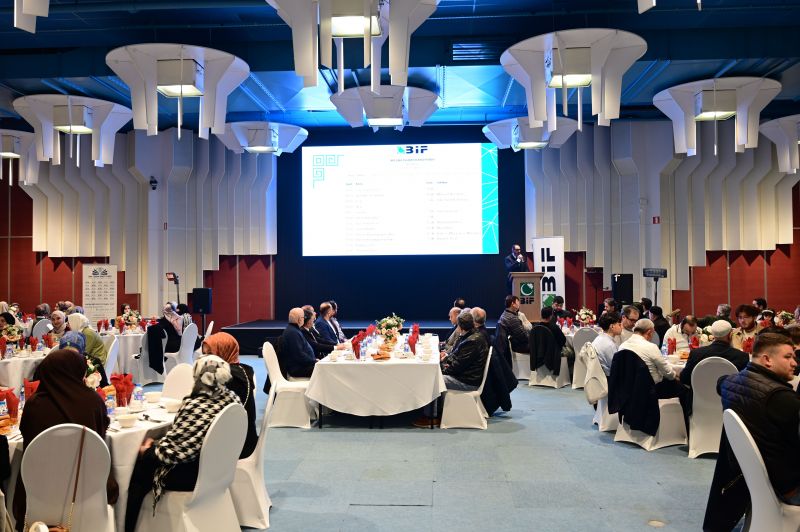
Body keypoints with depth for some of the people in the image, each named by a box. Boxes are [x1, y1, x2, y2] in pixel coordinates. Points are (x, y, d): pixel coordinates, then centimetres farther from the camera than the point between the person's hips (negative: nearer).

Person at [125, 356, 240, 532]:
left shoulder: (194, 406, -27)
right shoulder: (232, 398, -4)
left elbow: (170, 451, -21)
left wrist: (147, 451, -1)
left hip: (190, 474, -7)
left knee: (137, 472, 14)